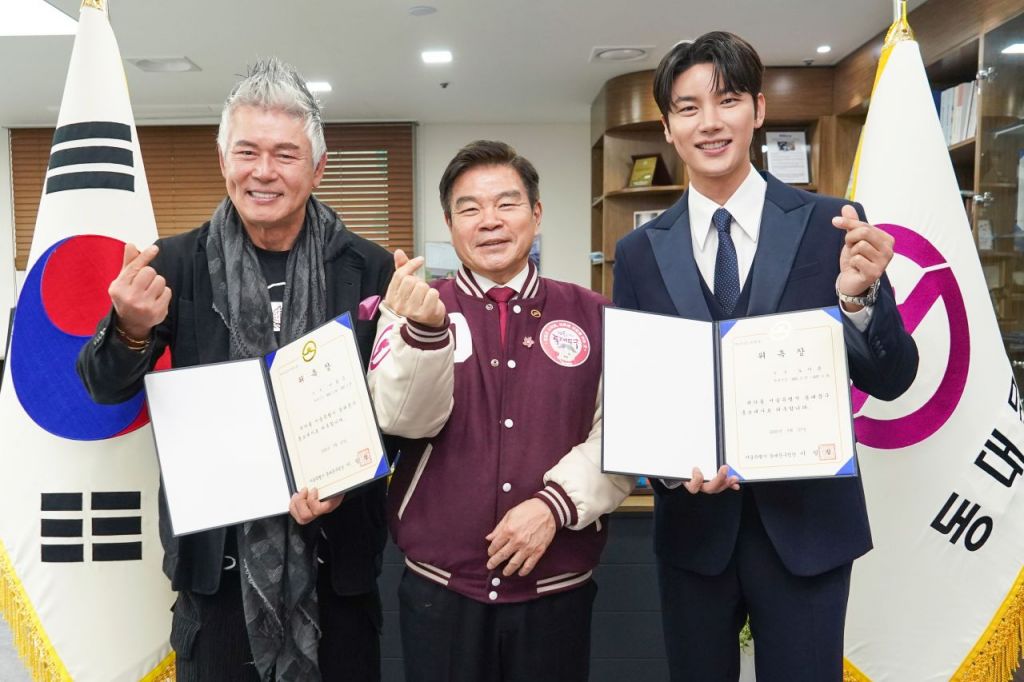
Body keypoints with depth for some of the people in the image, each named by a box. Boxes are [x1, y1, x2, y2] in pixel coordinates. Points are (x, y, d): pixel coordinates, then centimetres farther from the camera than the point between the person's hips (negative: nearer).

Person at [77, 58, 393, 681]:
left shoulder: (368, 269, -7)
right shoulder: (178, 264, -4)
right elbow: (107, 390, 1)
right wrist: (132, 329, -20)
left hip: (334, 545, 0)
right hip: (216, 548, 1)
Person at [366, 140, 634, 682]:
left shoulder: (593, 316, 0)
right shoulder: (415, 310, -1)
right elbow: (406, 420, -14)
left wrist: (556, 503, -16)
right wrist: (425, 330, -30)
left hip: (558, 587, 1)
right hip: (439, 585, 0)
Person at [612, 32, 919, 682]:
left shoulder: (830, 226, -6)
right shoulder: (639, 252, -1)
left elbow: (891, 381, -6)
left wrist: (859, 294, -24)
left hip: (806, 524, -1)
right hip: (693, 522, 2)